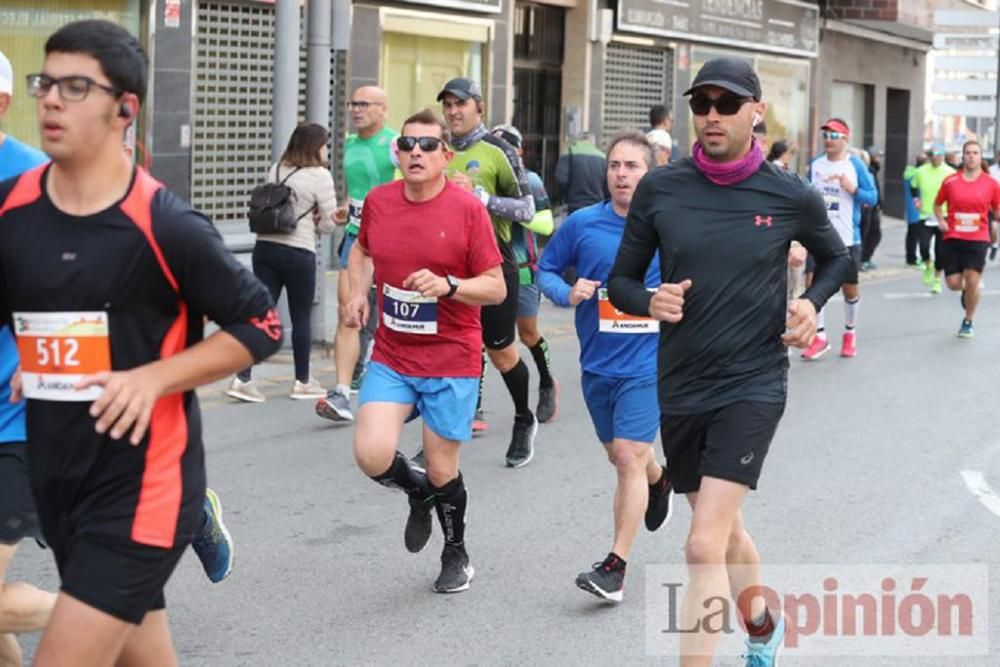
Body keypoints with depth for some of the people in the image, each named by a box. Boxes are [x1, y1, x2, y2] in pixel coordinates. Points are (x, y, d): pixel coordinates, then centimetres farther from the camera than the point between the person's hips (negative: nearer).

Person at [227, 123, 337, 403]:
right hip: (298, 252, -5)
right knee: (301, 317, 8)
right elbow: (329, 223, -5)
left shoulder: (275, 170, 10)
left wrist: (306, 219, 9)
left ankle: (242, 378, -4)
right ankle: (302, 382, 19)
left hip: (265, 246, 5)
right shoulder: (320, 176, -7)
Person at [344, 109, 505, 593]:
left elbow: (496, 287, -8)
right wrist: (358, 292, 6)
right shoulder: (378, 201, 1)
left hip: (451, 359, -3)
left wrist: (449, 285, -25)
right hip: (391, 357, 3)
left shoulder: (467, 209, -10)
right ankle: (419, 493, 22)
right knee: (371, 455, -14)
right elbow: (362, 250, 23)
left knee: (441, 469, 5)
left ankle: (456, 554, 33)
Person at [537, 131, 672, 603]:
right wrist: (567, 293, -12)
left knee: (629, 457, -11)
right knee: (620, 455, 20)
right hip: (597, 363, 4)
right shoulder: (583, 224, -3)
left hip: (647, 363, -3)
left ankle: (616, 566, -6)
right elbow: (545, 270, 6)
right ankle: (658, 479, 55)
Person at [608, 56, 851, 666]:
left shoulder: (792, 196, -6)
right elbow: (622, 282, 5)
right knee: (726, 530, 22)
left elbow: (837, 258, 14)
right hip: (680, 387, 4)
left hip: (752, 385, -4)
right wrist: (650, 302, -17)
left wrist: (812, 303, -5)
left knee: (704, 547, -16)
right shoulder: (660, 189, -3)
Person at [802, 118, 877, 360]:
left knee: (850, 287, 9)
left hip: (847, 238, -2)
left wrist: (853, 189, -22)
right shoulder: (815, 165, 5)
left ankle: (850, 333, 30)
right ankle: (820, 336, -1)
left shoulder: (856, 165, -5)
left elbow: (872, 197, -5)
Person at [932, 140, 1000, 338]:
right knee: (953, 283, -1)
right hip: (952, 238, 1)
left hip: (977, 240, -1)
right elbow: (938, 205, 14)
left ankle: (968, 322, 14)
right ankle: (966, 291, 38)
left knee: (972, 282, -7)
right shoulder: (950, 181, 0)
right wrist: (941, 221, -3)